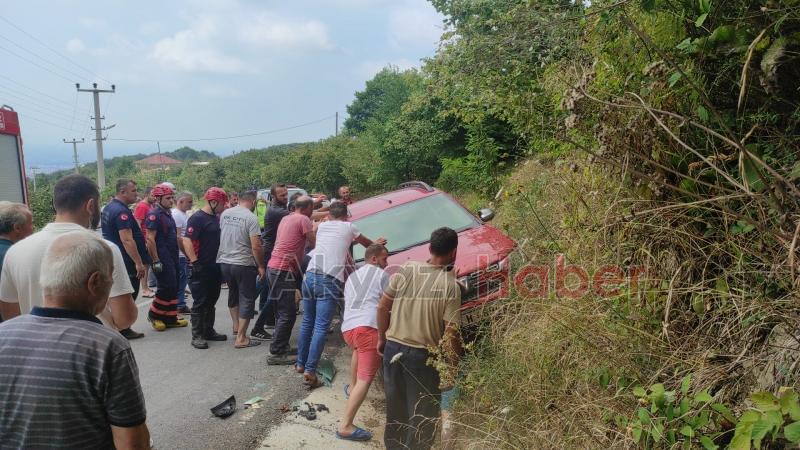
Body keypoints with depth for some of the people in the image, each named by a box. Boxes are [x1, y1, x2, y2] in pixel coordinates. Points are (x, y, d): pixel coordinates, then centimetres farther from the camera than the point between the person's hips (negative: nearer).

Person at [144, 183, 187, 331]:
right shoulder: (154, 214, -13)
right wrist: (155, 261, -21)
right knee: (167, 286, -9)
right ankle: (154, 314, 9)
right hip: (162, 258, -10)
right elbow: (150, 239, -18)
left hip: (172, 257, 10)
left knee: (173, 288, 12)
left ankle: (170, 318, 20)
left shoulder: (167, 213, 16)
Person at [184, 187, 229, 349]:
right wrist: (194, 262, -25)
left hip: (216, 267, 8)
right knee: (200, 303, -2)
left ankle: (209, 331, 25)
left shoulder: (218, 218, 13)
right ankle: (197, 336, 4)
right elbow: (187, 241, -20)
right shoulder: (197, 218, -13)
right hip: (201, 269, -8)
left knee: (211, 302, 15)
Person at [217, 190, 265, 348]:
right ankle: (241, 338, 4)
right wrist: (261, 266, -7)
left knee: (233, 294, 25)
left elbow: (220, 236, 15)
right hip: (244, 264, -6)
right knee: (247, 299, 3)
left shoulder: (224, 214, 3)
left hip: (224, 262, 6)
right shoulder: (251, 218, -15)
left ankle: (236, 326, 36)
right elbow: (256, 246, -18)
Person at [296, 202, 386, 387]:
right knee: (321, 328, -5)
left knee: (307, 322, 18)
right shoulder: (349, 227, 10)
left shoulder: (322, 226, 21)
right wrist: (376, 244, 51)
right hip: (330, 280, -5)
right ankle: (309, 371, -10)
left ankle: (301, 363, 27)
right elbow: (367, 243, 26)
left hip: (310, 276, 5)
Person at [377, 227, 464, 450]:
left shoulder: (405, 270, -3)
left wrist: (382, 338, 15)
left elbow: (382, 307, 2)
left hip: (393, 348, 5)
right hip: (423, 355, -5)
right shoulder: (450, 285, -14)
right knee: (422, 414, 12)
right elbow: (451, 333, -16)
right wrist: (453, 366, -4)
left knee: (395, 407, 22)